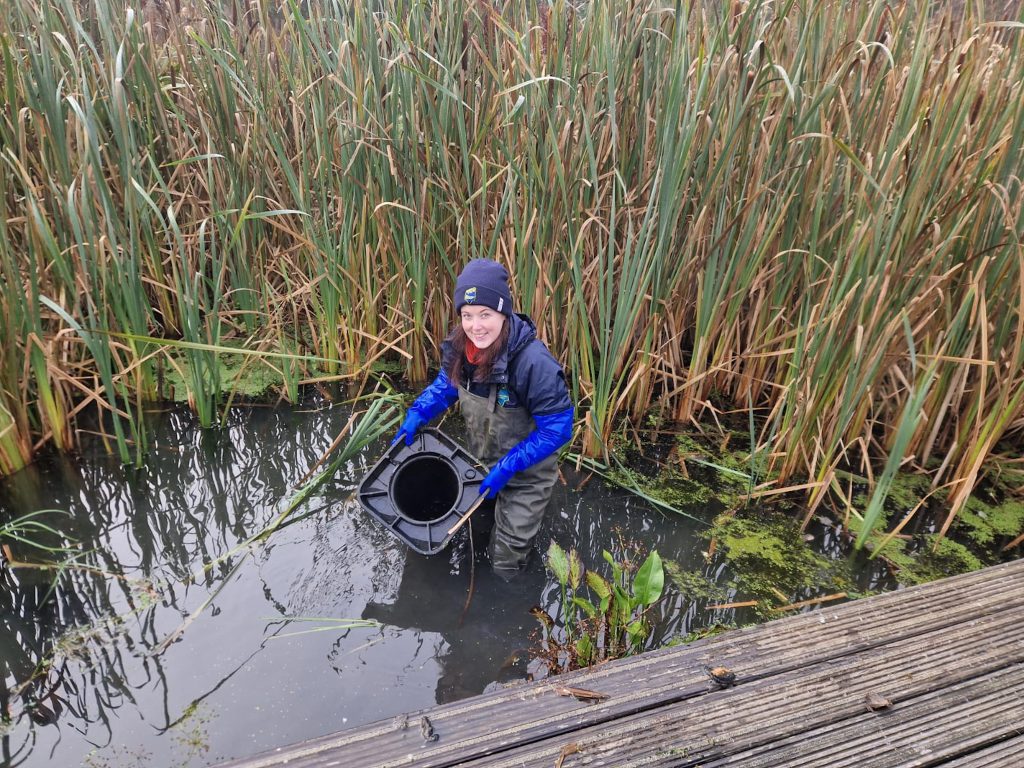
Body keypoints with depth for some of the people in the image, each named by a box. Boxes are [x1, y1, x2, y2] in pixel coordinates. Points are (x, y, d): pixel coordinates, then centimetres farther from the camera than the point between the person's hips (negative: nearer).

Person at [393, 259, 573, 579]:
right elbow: (446, 384, 5)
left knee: (506, 564, 7)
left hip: (526, 471, -5)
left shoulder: (533, 361, -35)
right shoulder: (460, 346, -16)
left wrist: (507, 467, -27)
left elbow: (557, 427, -26)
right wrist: (416, 415, -11)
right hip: (479, 460, 6)